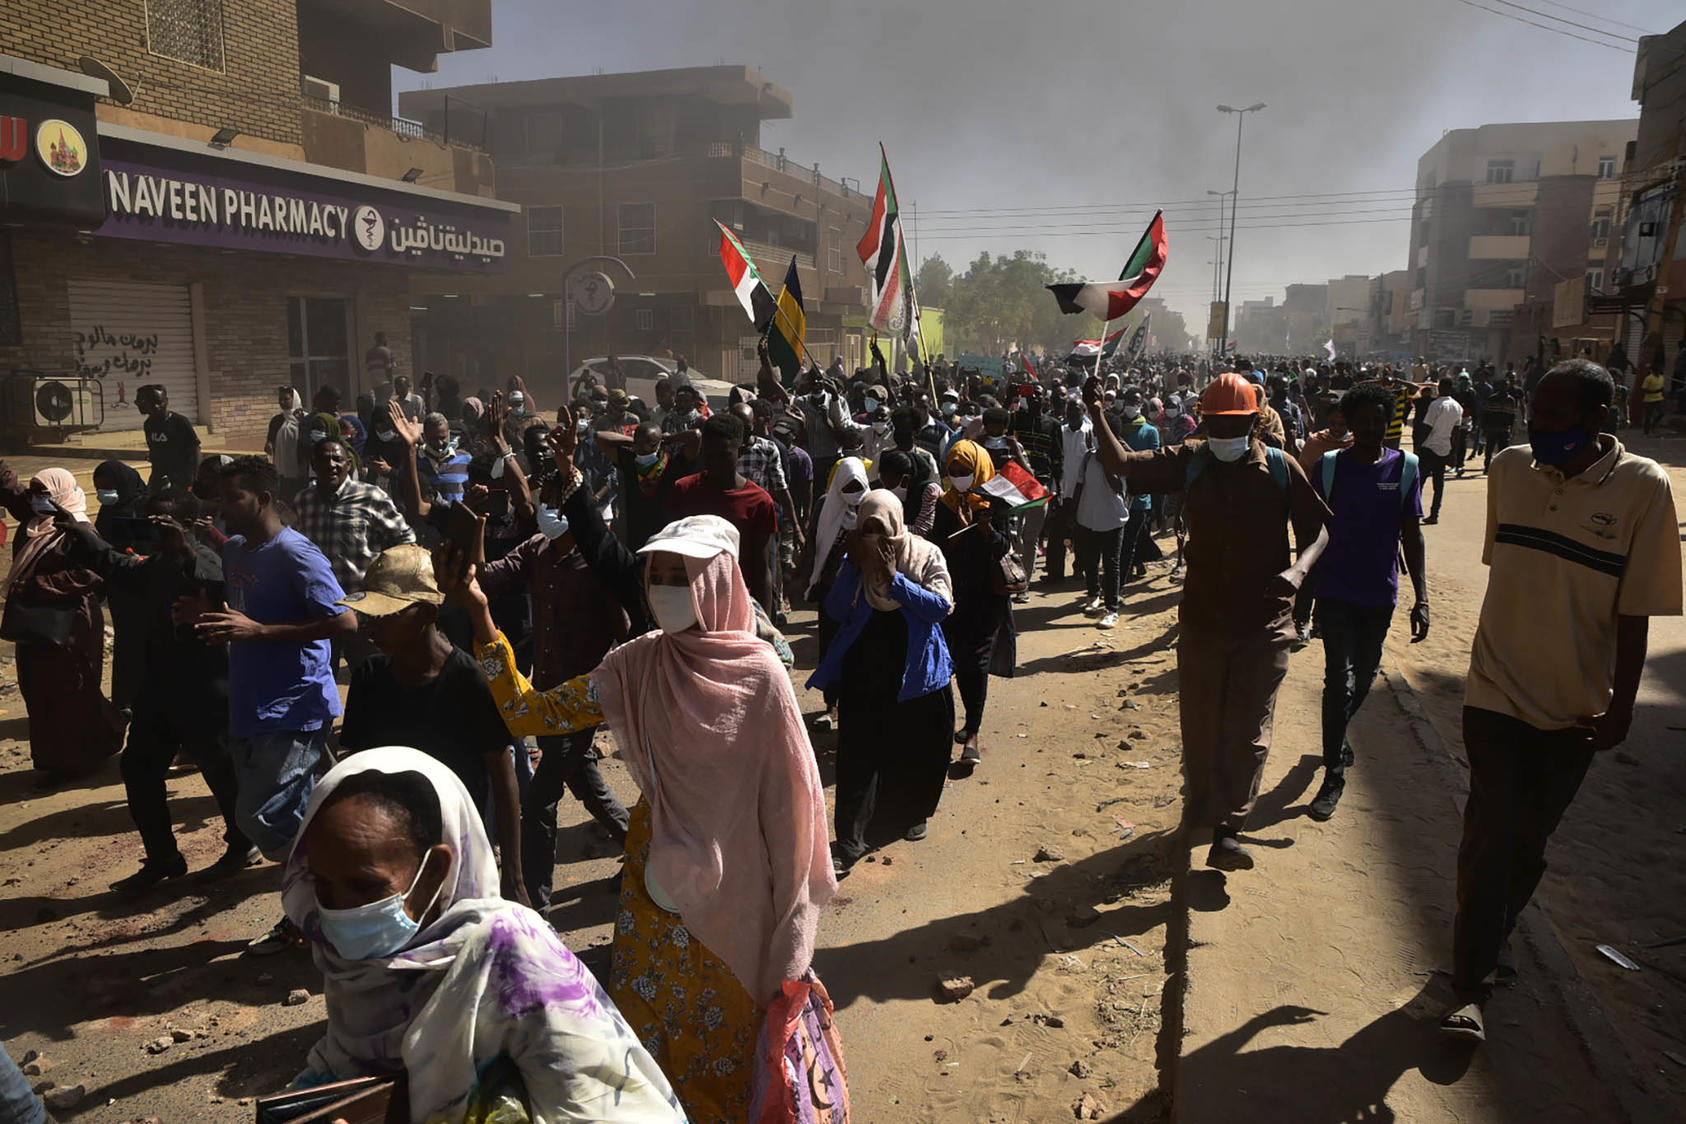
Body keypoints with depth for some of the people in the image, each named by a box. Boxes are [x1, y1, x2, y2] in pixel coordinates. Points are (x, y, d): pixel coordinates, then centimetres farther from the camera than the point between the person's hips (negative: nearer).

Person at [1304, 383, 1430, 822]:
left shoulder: (1405, 468, -1)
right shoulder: (1327, 466, -4)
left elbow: (1411, 534, 3)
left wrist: (1421, 597, -2)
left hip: (1379, 594, 2)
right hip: (1334, 591, -2)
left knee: (1363, 679, 15)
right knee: (1340, 680, -9)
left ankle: (1337, 736, 43)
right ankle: (1334, 775, 2)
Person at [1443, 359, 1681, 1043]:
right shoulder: (1509, 470, -3)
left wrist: (1620, 707, -7)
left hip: (1576, 706, -1)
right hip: (1498, 693, 1)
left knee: (1529, 841, 14)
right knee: (1490, 837, -1)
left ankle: (1489, 944, 36)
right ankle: (1469, 987, 8)